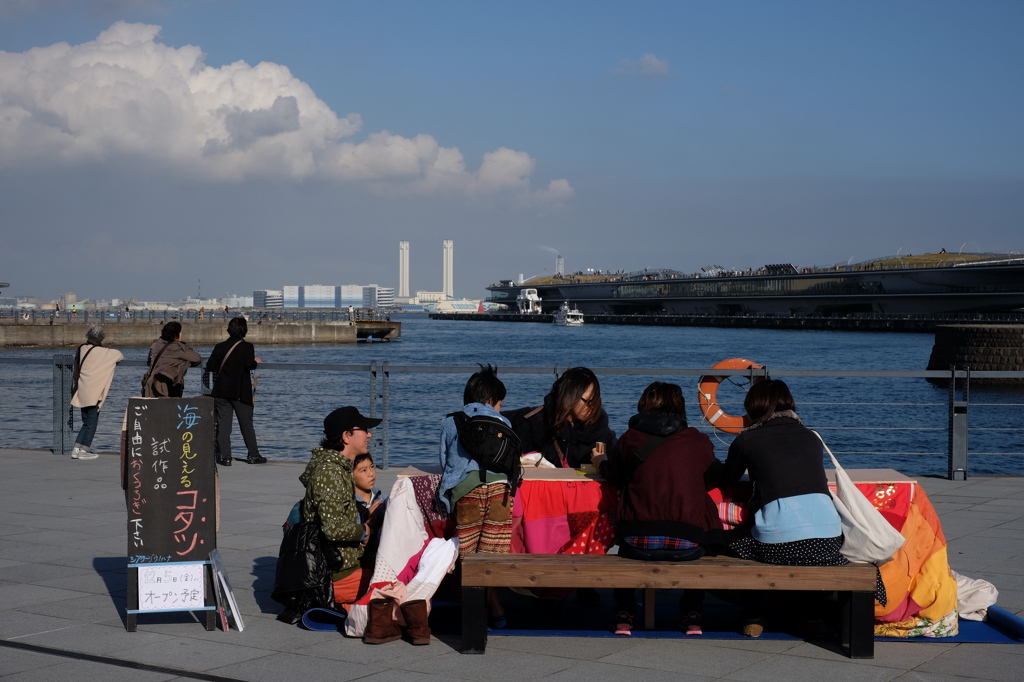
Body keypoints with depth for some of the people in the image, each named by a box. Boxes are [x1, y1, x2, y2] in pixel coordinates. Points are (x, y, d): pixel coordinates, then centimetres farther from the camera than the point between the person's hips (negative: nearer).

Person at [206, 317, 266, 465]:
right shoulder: (247, 347, -5)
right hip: (240, 392, -2)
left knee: (223, 424, 3)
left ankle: (225, 457, -2)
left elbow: (210, 366, 2)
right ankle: (253, 455, 11)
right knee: (246, 424, 6)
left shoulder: (220, 347, 4)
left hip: (221, 392, 2)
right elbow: (249, 364, -20)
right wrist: (256, 362, 1)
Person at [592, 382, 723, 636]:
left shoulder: (631, 439, 3)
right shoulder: (699, 441, 4)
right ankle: (691, 614, 31)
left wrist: (599, 460, 44)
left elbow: (613, 474, 21)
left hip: (639, 545, 0)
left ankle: (623, 615, 30)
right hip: (687, 546, 0)